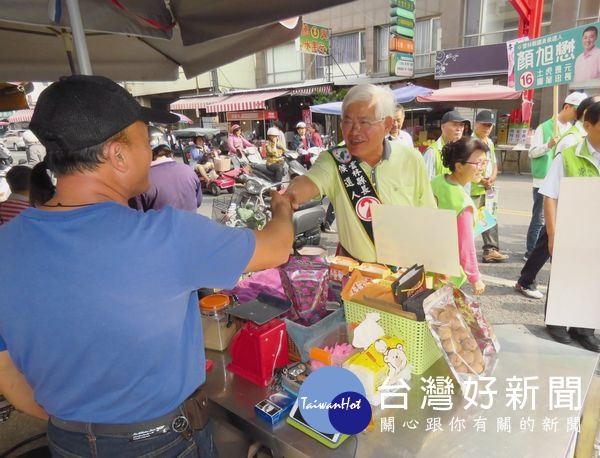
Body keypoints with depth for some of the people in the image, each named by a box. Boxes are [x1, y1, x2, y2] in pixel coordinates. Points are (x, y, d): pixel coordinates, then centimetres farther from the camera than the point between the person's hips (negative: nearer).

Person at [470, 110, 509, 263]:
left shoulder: (490, 142, 17)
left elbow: (494, 164, 21)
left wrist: (492, 177, 0)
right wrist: (480, 180, -18)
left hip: (488, 188, 9)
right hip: (472, 189, -9)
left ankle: (490, 250, 18)